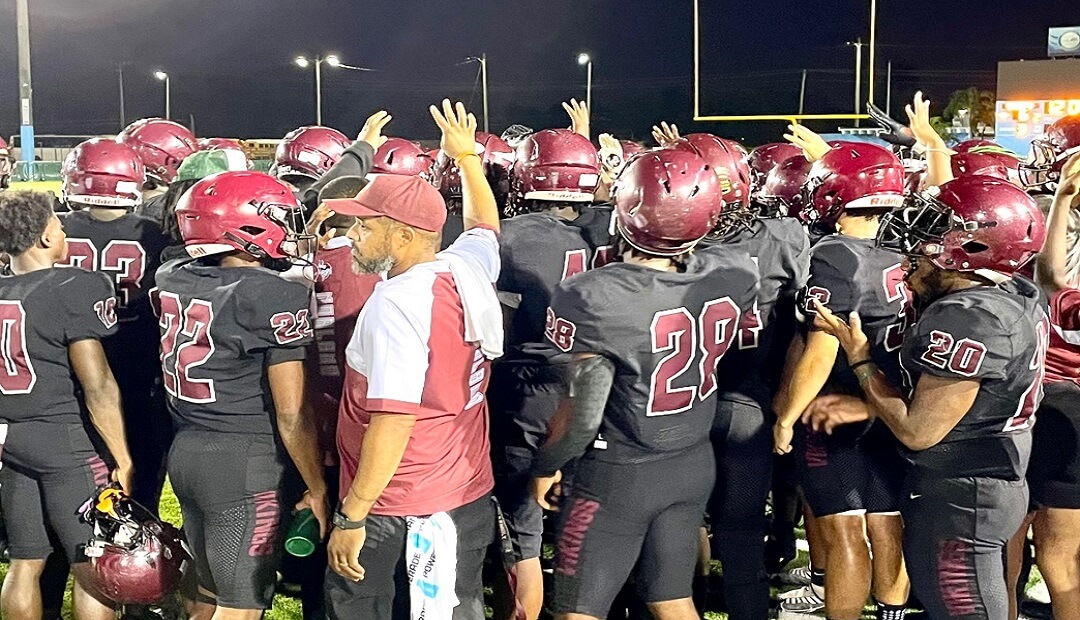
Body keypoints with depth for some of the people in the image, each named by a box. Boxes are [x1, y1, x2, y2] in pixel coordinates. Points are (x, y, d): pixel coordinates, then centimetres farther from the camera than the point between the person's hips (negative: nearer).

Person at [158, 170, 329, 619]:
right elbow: (292, 414, -15)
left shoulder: (172, 280, 3)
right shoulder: (277, 297, -16)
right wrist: (318, 489, -5)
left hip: (185, 450, 7)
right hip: (247, 463, -7)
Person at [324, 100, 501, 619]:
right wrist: (466, 156, 38)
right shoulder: (471, 268, 0)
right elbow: (484, 224, 25)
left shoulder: (397, 302, -21)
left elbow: (394, 421, -25)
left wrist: (352, 515, -18)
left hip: (396, 511, -7)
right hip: (470, 497, 7)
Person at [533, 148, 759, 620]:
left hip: (618, 475, -5)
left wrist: (547, 465, -3)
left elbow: (584, 414, -22)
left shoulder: (594, 297, -26)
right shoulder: (734, 278, -10)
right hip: (694, 464, 5)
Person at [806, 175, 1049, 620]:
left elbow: (918, 431, -22)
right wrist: (867, 407, 6)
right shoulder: (1019, 298, 4)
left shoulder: (967, 318, -26)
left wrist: (859, 358, -11)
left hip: (956, 499, -10)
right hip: (996, 484, 10)